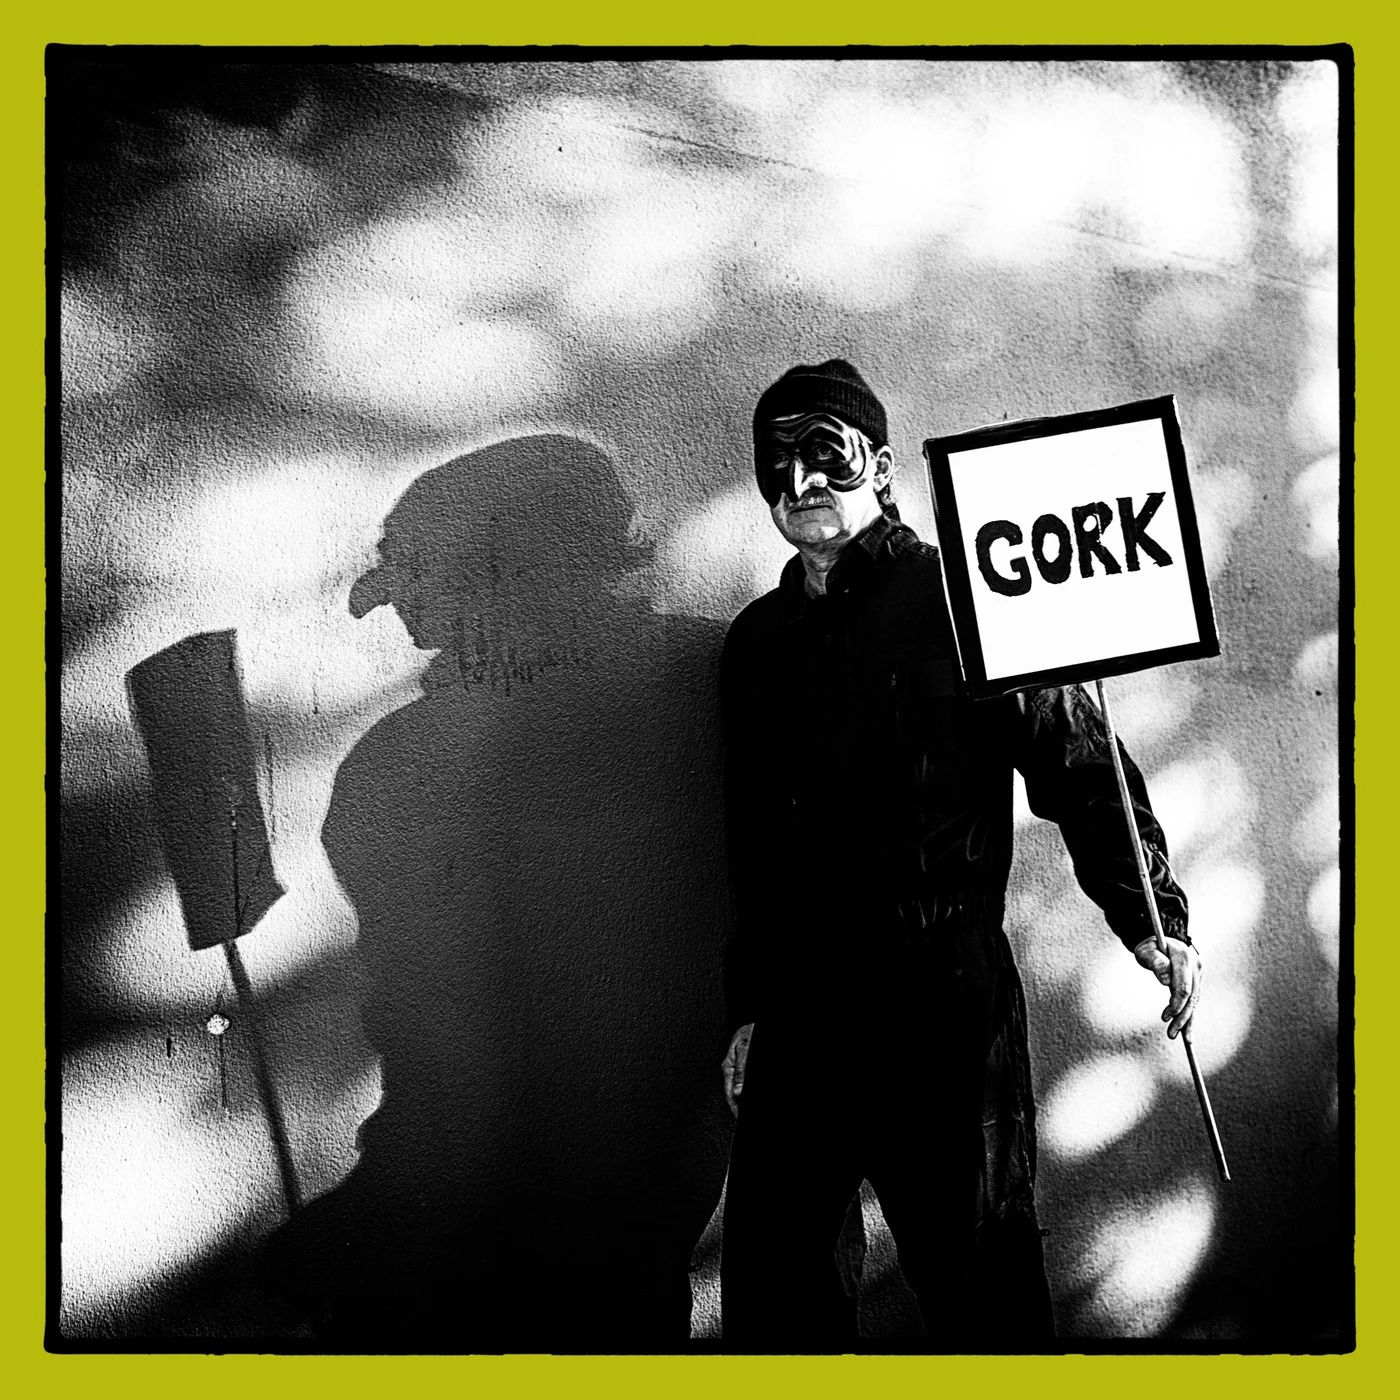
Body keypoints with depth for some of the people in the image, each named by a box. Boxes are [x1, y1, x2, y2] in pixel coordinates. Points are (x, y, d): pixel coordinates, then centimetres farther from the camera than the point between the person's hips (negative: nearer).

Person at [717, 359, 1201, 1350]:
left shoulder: (960, 601, -2)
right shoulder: (757, 640, 13)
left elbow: (1078, 761, -5)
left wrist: (1153, 920, -15)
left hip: (944, 1005, -5)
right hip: (801, 1009, 5)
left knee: (977, 1277, 5)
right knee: (764, 1279, 10)